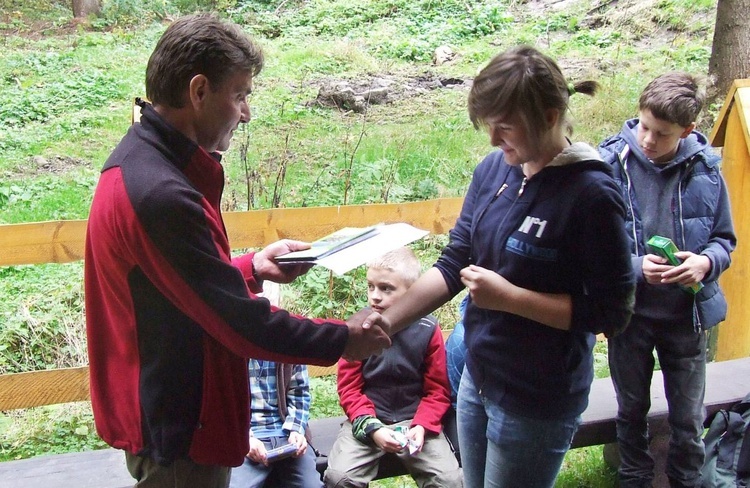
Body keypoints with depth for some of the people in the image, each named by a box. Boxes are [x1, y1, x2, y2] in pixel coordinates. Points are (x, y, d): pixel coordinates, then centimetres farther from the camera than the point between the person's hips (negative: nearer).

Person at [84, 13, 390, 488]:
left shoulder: (143, 161, 4)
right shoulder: (160, 194, -29)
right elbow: (243, 322, -24)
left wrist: (251, 266, 4)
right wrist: (342, 340, -13)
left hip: (168, 411, 10)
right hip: (178, 429, -10)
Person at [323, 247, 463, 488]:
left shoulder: (427, 330, -6)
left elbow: (437, 390, 1)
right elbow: (349, 388, -2)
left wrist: (422, 426, -13)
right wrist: (372, 428, -14)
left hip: (414, 420, 0)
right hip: (367, 421, 0)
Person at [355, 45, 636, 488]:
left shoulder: (591, 194, -20)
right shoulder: (494, 169, -2)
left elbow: (613, 312, -18)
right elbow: (453, 265, 2)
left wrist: (509, 297, -22)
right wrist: (388, 320, -9)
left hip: (538, 401, -6)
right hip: (477, 380, 6)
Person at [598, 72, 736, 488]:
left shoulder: (704, 168, -10)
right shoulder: (610, 165, -16)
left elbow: (724, 239, 2)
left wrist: (706, 261, -20)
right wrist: (635, 267, -25)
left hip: (686, 314, 1)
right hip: (630, 312, -1)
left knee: (689, 418, 15)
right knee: (632, 411, 20)